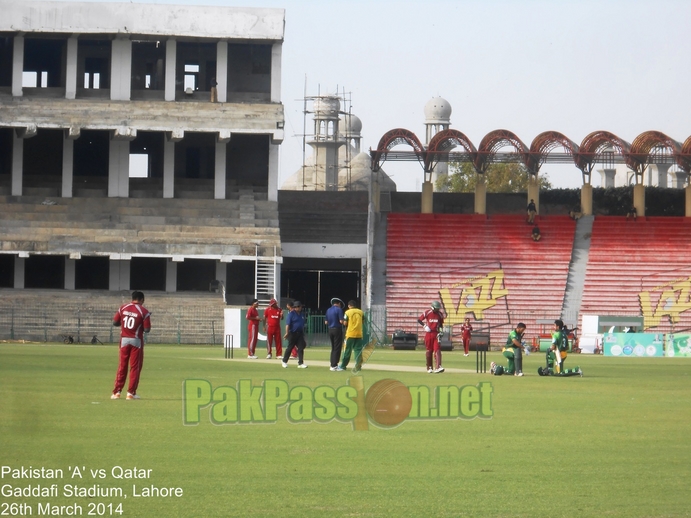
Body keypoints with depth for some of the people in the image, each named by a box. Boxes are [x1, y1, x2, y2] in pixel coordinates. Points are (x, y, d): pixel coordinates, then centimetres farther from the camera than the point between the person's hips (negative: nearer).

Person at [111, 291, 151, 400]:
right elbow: (147, 329, -11)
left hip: (124, 340, 3)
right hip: (136, 341, -3)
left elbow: (115, 322, 5)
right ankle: (131, 393, 3)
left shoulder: (123, 308, 2)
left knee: (122, 366, 10)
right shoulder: (144, 311, -8)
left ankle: (117, 392, 5)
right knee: (135, 366, 5)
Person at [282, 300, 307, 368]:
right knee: (290, 347, 2)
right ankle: (284, 362, 17)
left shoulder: (301, 314, 13)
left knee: (301, 348, -1)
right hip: (292, 333, -6)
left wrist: (303, 333, 20)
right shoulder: (291, 314, -8)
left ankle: (300, 363, 1)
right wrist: (287, 333, -26)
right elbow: (287, 324, -16)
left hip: (300, 334, 6)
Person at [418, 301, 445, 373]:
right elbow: (419, 320, 1)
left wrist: (441, 331, -2)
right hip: (428, 333, -1)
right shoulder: (427, 313, -5)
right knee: (428, 351, 6)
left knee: (437, 350, -11)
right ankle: (429, 368, 16)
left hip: (436, 334, 1)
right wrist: (424, 325, -12)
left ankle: (438, 367, -19)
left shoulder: (440, 314, 3)